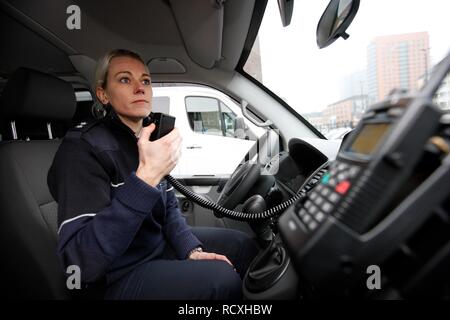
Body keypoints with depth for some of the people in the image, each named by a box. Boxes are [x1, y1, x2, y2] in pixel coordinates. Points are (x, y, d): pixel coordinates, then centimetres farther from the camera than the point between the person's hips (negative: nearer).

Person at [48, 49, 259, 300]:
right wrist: (145, 178, -38)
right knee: (223, 279, -22)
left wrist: (192, 250, -11)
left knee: (242, 244, 4)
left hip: (159, 241, 8)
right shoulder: (82, 147, -23)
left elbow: (169, 206, 7)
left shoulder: (148, 140, 3)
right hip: (120, 274, -7)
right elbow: (82, 263, -32)